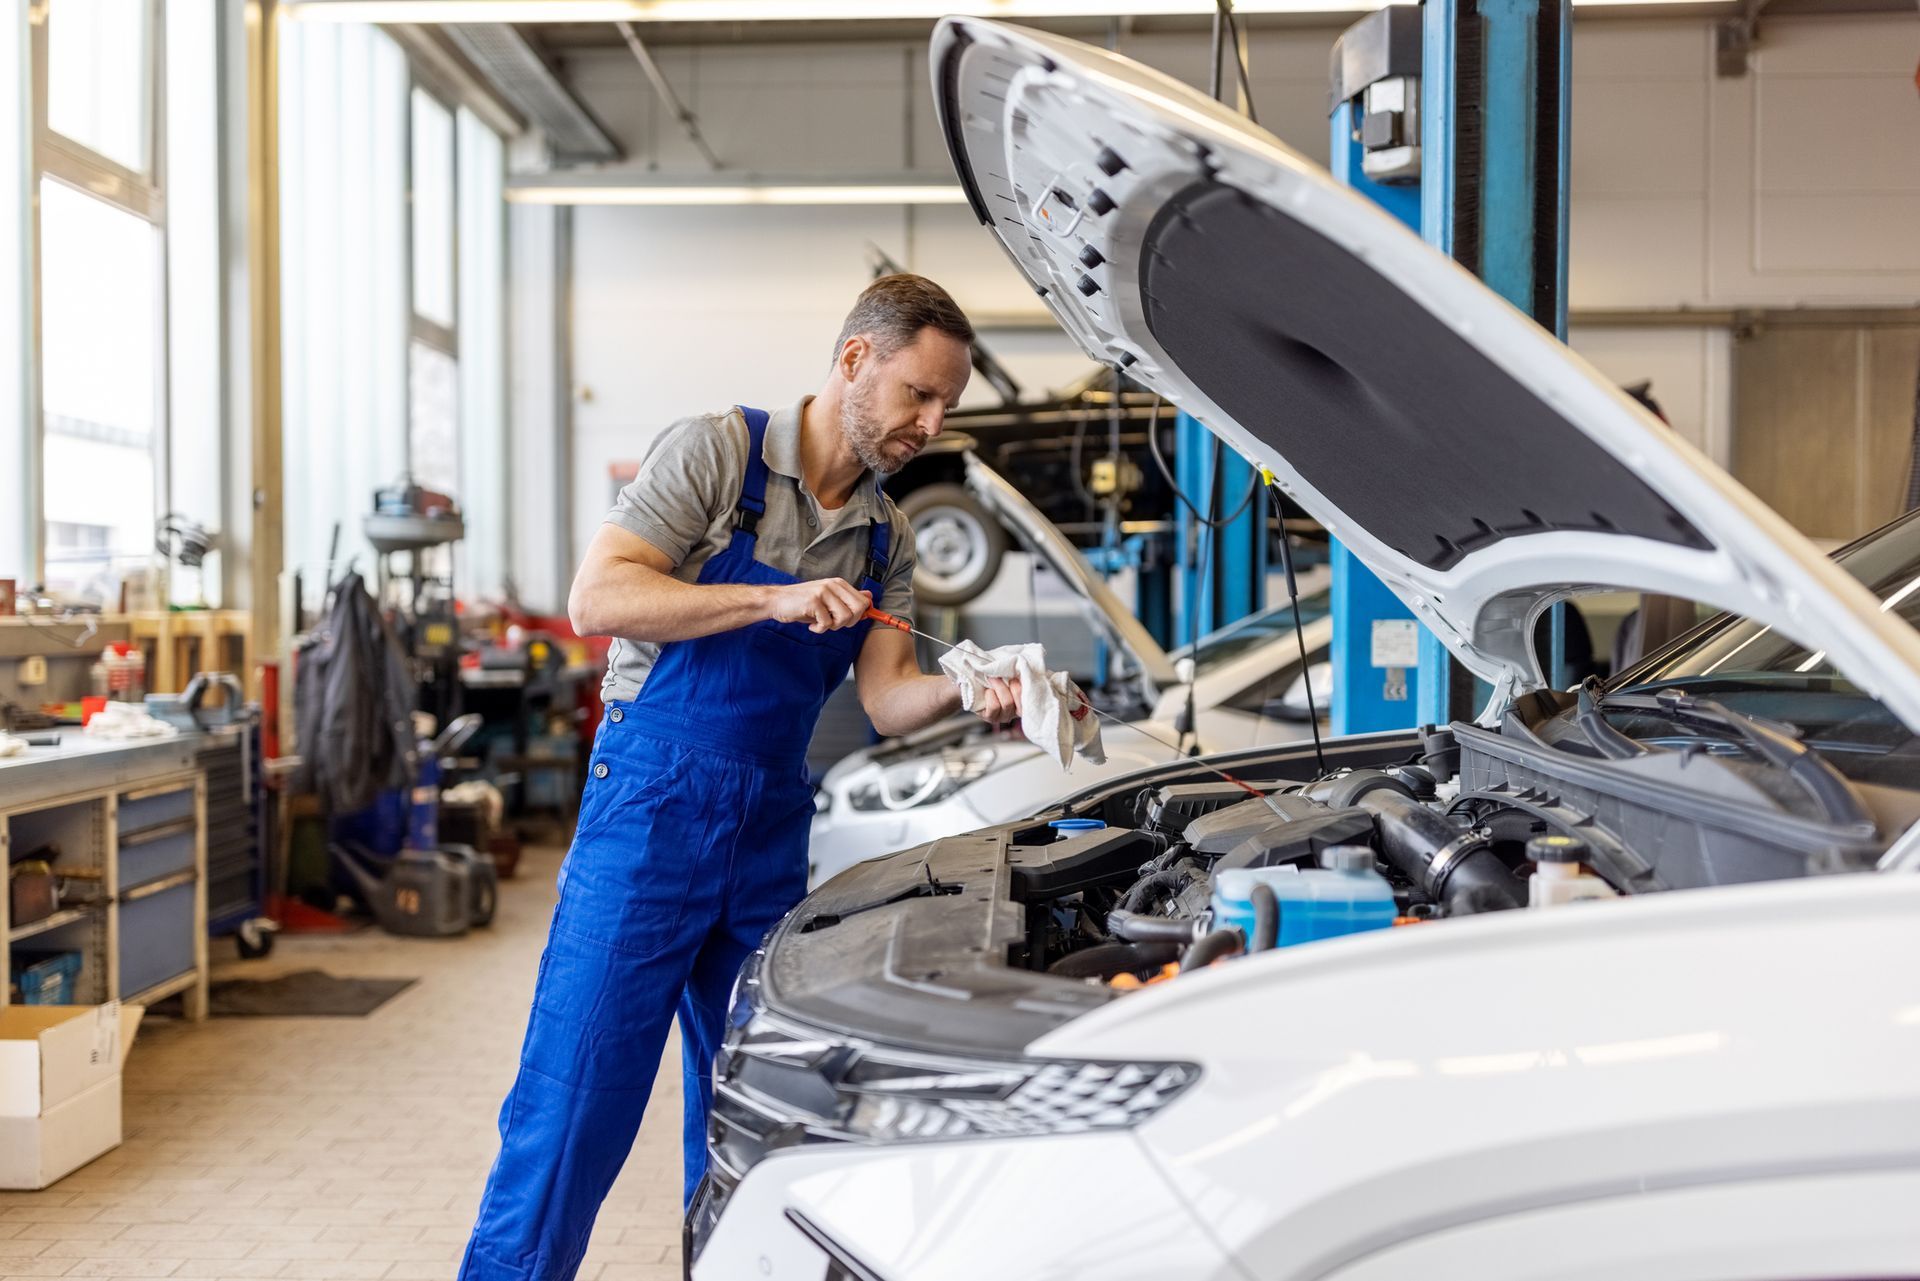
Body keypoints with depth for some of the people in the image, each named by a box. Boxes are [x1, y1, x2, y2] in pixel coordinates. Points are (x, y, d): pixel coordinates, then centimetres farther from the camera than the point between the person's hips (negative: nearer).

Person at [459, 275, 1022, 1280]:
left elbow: (885, 699, 7)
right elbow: (596, 598, -15)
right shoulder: (716, 452, -6)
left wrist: (967, 691, -14)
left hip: (772, 830, 6)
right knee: (571, 1101, -3)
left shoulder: (887, 539, 13)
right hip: (652, 808, -6)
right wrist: (774, 601, -21)